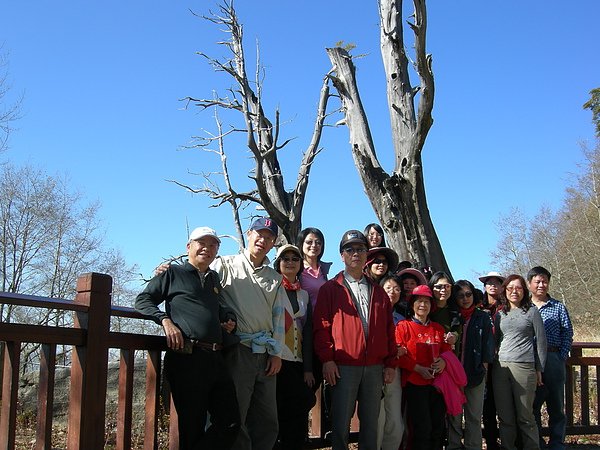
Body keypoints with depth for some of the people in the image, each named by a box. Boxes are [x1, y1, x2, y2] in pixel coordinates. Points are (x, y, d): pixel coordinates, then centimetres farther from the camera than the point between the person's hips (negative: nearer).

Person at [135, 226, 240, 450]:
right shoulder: (173, 273, 8)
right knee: (192, 428, -3)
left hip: (216, 358, 7)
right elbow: (143, 300, 6)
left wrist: (229, 318, 18)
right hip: (187, 357, -6)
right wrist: (165, 320, -9)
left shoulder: (214, 279, 25)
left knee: (231, 423, 1)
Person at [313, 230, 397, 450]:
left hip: (375, 367, 4)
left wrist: (390, 364, 7)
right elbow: (322, 326, -3)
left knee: (370, 423, 8)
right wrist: (327, 359, -12)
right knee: (341, 424, -1)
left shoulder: (378, 292, 16)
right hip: (343, 367, -3)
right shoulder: (330, 289, 4)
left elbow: (389, 329, 13)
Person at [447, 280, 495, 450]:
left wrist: (484, 364, -4)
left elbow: (488, 342, 5)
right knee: (454, 414, 2)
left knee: (474, 415, 3)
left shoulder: (483, 318, 9)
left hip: (475, 372, 0)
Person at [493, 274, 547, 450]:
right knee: (505, 416, 5)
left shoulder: (532, 311, 4)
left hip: (524, 367, -4)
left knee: (525, 416, -1)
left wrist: (539, 369, 2)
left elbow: (540, 341, 4)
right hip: (501, 367, 4)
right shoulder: (499, 314, 14)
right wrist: (491, 363, 10)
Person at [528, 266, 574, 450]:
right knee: (532, 404, 5)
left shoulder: (558, 307, 9)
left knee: (556, 404, 5)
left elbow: (567, 333, 5)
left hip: (554, 359, 0)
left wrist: (562, 357, -6)